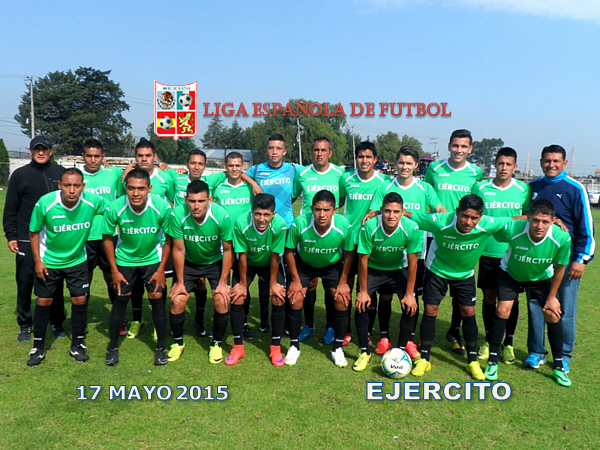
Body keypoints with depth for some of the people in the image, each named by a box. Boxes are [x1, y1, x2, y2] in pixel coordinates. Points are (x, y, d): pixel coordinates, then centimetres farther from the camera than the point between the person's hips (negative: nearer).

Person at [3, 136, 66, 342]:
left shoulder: (60, 173, 5)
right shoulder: (20, 174, 3)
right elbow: (10, 209, 4)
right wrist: (10, 236, -1)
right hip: (26, 240, 0)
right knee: (25, 283, 5)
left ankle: (57, 323, 21)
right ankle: (25, 324, 19)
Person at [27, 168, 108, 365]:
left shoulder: (93, 201, -22)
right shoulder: (45, 203, -24)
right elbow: (34, 232, -9)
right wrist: (38, 261, -10)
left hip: (77, 260, 1)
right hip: (48, 261, -1)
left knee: (80, 300, 2)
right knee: (44, 302, 6)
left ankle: (77, 345, 21)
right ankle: (38, 347, 25)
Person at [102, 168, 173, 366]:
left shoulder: (162, 207, -25)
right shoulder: (114, 208, -24)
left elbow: (169, 238, -11)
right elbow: (108, 238, -8)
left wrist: (161, 270, -10)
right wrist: (114, 271, -7)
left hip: (153, 259, 0)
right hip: (124, 259, 1)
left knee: (156, 298, -5)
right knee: (121, 299, 1)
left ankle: (161, 347, 11)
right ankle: (113, 346, 20)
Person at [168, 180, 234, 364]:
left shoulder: (221, 216, -29)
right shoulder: (178, 215, -28)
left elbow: (227, 250, -15)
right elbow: (179, 249, -15)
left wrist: (223, 283, -13)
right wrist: (180, 282, -8)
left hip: (215, 262, -1)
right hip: (189, 262, 1)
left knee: (222, 302, -13)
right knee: (177, 301, -8)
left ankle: (216, 344, 12)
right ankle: (178, 343, 19)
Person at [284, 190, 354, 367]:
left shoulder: (344, 225, -31)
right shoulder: (299, 223, -34)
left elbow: (348, 253, -12)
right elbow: (289, 251, -16)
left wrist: (343, 282, -8)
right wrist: (296, 280, -12)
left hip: (333, 265, 1)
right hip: (304, 264, 0)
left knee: (342, 301, -10)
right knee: (295, 299, -13)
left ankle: (338, 348, 10)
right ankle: (294, 346, 9)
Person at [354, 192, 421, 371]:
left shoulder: (411, 229, -28)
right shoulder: (370, 227, -30)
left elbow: (412, 262, -17)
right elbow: (363, 259, -20)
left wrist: (409, 294, -14)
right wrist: (363, 291, -16)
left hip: (399, 268, 1)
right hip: (373, 268, -1)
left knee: (411, 305, -13)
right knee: (361, 304, -16)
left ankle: (402, 346, 11)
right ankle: (365, 353, 1)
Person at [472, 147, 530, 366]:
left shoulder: (523, 190, 0)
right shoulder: (480, 188, -1)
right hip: (488, 252, 0)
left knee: (511, 299, 6)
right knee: (489, 297, 8)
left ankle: (508, 344, 21)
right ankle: (488, 341, 24)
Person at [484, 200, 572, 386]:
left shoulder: (562, 238, -31)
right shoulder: (512, 229, -38)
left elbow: (559, 268, -13)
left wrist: (552, 297, -5)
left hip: (541, 277, 2)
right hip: (510, 273, -1)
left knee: (552, 315, -5)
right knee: (503, 310, -14)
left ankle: (558, 367, 16)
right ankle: (492, 362, 2)